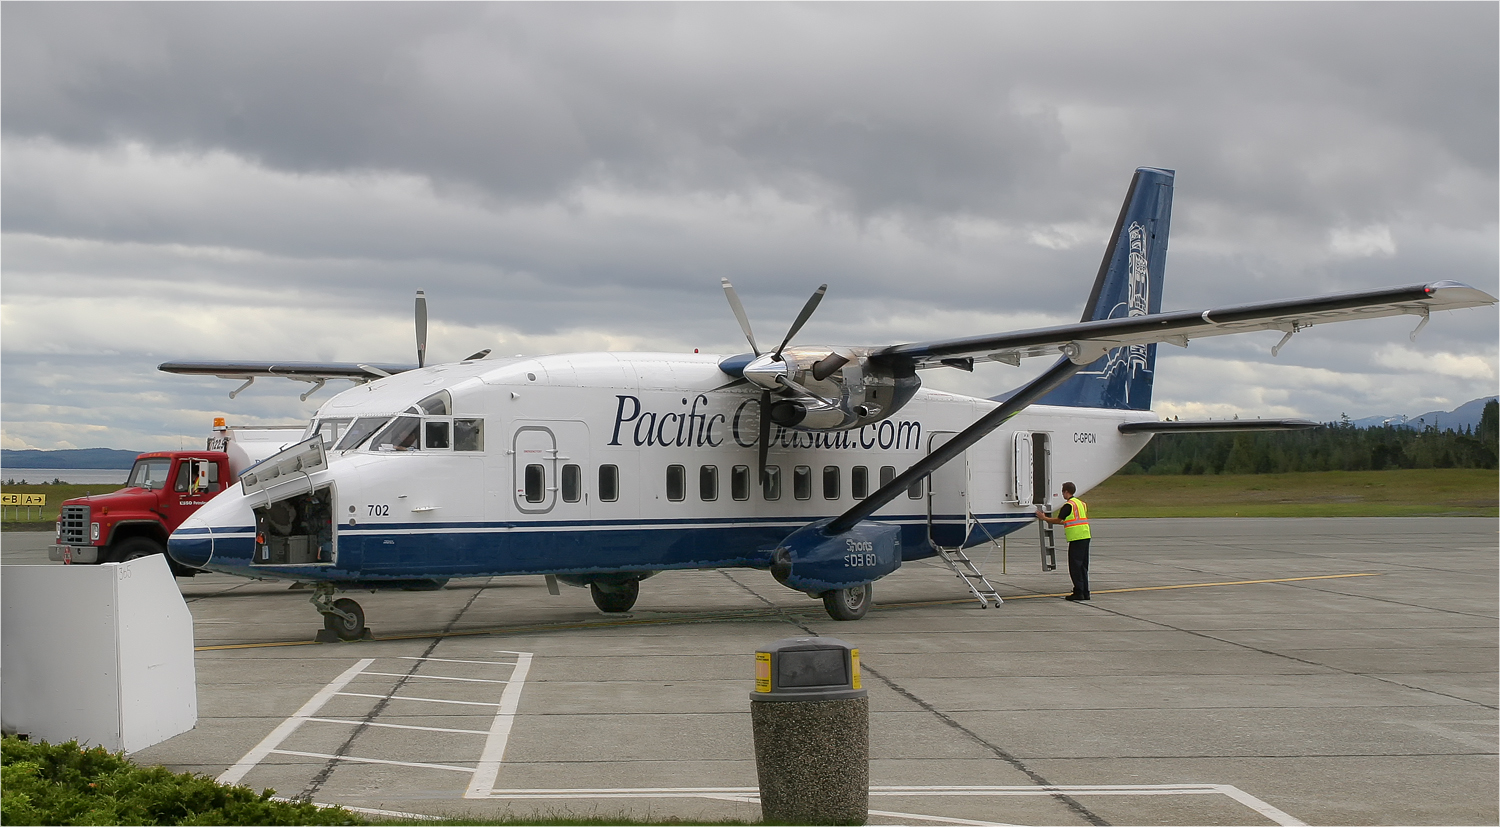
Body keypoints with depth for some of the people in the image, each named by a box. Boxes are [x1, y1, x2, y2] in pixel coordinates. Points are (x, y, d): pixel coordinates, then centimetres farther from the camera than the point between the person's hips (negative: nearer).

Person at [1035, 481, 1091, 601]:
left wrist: (1044, 518, 10)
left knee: (1075, 566, -4)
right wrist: (1064, 522, 38)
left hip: (1076, 538, -8)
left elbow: (1058, 520, -4)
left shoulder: (1068, 505, -9)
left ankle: (1078, 592, -5)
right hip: (1085, 537, 8)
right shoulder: (1081, 503, 18)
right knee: (1083, 566, 12)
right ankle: (1085, 592, 12)